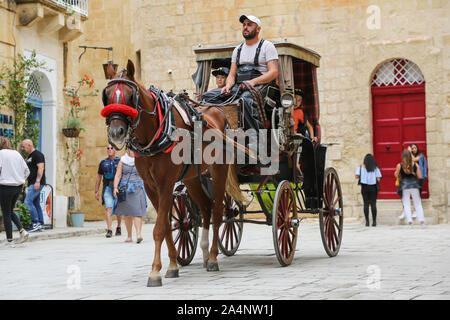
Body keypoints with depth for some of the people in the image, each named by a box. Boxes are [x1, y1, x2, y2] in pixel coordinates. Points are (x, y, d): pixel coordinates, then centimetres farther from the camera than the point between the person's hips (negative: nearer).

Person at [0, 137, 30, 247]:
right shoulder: (16, 153, 10)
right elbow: (27, 171, 12)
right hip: (18, 187, 6)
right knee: (10, 211, 21)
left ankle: (9, 240, 4)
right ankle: (22, 231, 2)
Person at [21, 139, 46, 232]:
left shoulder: (37, 154, -9)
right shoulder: (29, 156, 22)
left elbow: (41, 168, -18)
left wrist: (37, 181, -24)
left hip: (37, 183, -10)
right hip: (32, 184, 10)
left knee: (28, 201, -16)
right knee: (36, 204, 7)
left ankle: (36, 223, -15)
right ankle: (40, 225, 8)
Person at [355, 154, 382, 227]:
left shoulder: (361, 167, 3)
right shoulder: (375, 168, 3)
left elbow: (356, 176, -4)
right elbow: (378, 179, -3)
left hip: (364, 187, 0)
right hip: (373, 187, 0)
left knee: (366, 204, 2)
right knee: (373, 204, 2)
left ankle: (367, 221, -2)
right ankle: (374, 221, -1)